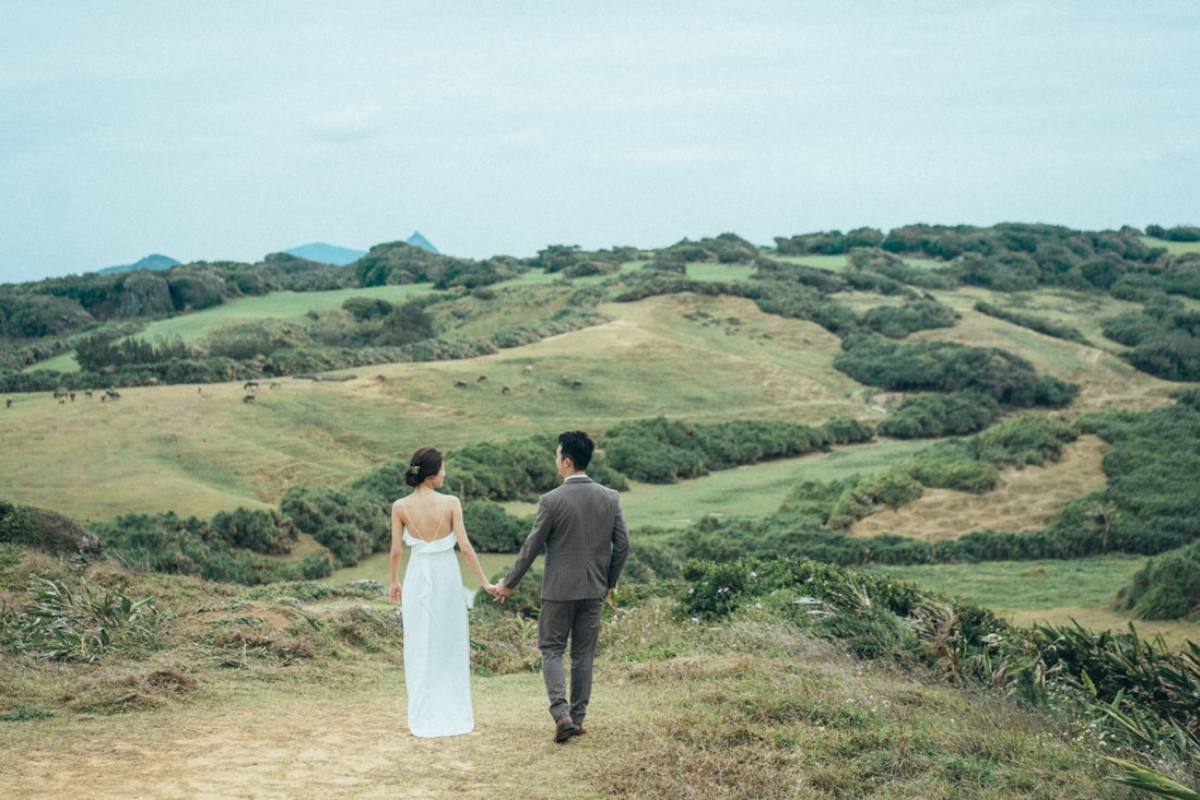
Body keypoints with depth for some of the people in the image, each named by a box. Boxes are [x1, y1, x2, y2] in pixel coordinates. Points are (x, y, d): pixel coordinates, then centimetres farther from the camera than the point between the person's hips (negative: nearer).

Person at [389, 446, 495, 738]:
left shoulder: (400, 507, -7)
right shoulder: (451, 503, -11)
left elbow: (396, 550, -3)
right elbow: (465, 546, -11)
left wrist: (394, 582, 12)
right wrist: (485, 582, -5)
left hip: (418, 578, 1)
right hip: (446, 577, -1)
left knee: (420, 648, 11)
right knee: (451, 645, 13)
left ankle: (424, 717, 15)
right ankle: (457, 713, 19)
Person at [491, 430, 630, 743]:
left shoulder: (552, 500, -14)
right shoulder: (610, 497, -2)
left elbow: (532, 547, -8)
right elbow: (623, 545, 1)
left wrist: (508, 583, 4)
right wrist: (609, 581, 17)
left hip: (559, 588, -4)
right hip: (594, 589, 4)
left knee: (551, 649, 8)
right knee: (584, 653, 13)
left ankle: (562, 714, -8)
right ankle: (578, 718, 16)